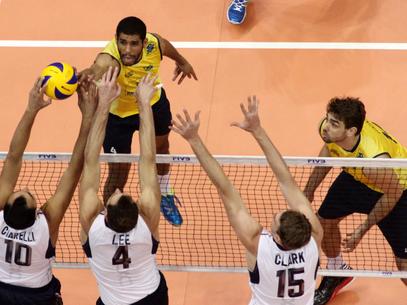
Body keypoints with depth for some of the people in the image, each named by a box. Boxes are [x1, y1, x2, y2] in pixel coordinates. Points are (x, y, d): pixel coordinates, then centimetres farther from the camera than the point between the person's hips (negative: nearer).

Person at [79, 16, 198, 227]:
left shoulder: (155, 44, -32)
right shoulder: (109, 60, -45)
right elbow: (97, 70, -71)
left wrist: (182, 62, 16)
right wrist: (86, 75, -94)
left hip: (154, 103, 5)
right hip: (118, 114, -5)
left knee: (161, 148, 30)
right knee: (118, 175, -2)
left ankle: (164, 196, 61)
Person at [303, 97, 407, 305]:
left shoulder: (374, 161, -45)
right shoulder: (328, 130, -26)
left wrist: (363, 229, -14)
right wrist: (309, 190, 9)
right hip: (355, 178, 7)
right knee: (324, 221, 18)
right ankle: (337, 272, 49)